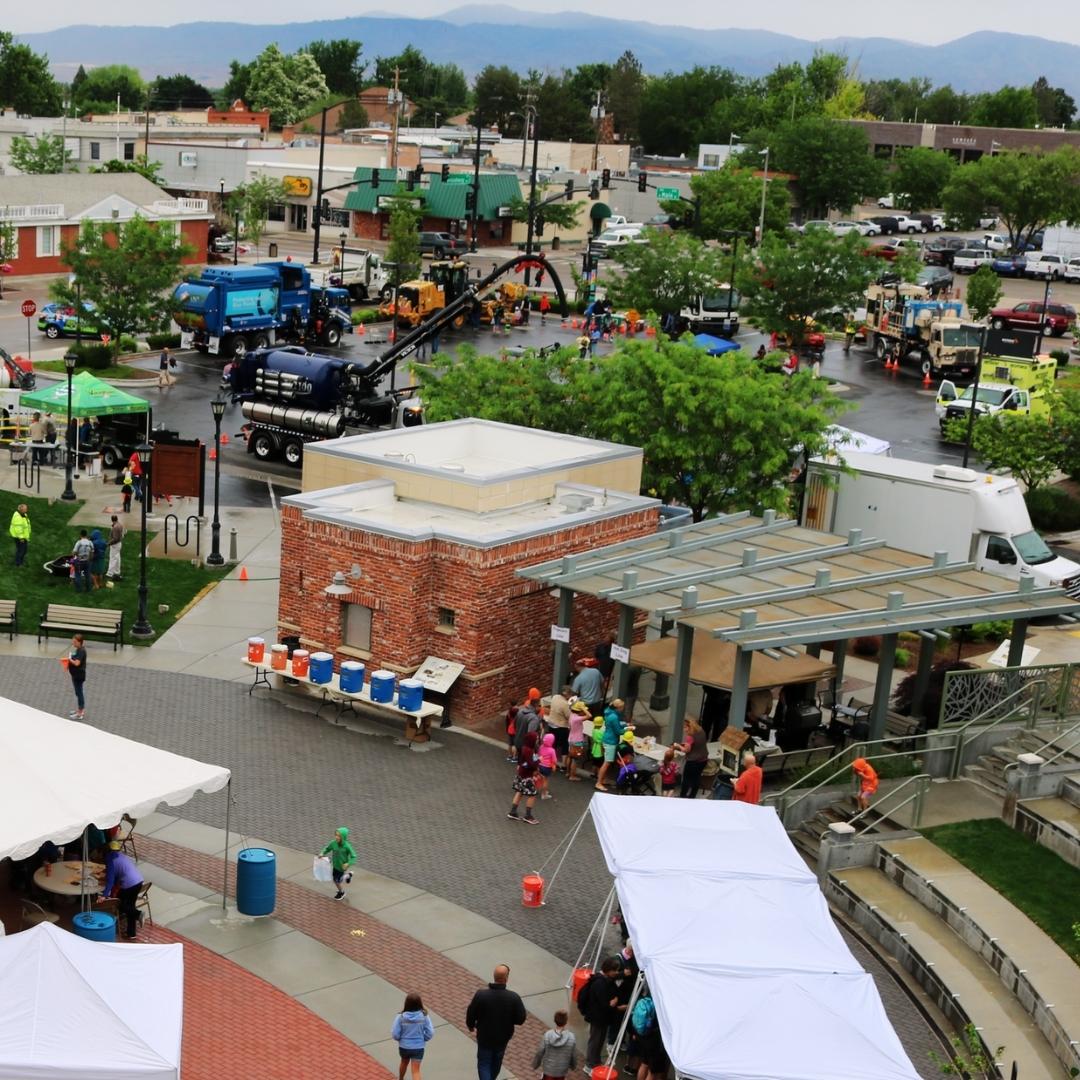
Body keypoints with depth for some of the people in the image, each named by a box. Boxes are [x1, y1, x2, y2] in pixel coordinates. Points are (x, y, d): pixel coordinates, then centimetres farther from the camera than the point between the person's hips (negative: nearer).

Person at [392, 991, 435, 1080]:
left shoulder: (401, 1017, -17)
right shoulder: (424, 1016, -14)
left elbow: (395, 1034, -14)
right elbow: (430, 1033, -12)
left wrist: (401, 1039, 9)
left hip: (404, 1046, 1)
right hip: (418, 1047, -1)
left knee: (404, 1062, 31)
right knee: (416, 1070, 3)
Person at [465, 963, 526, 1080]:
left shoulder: (481, 995, -26)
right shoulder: (513, 997, -25)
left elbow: (471, 1014, -13)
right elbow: (520, 1019, -16)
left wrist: (470, 1025, 9)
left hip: (484, 1037, -2)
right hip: (503, 1037, 2)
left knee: (484, 1064, 16)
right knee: (496, 1062, 28)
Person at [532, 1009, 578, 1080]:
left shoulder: (547, 1035, -22)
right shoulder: (571, 1038, -21)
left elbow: (539, 1053, -12)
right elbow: (574, 1056, -7)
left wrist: (535, 1064, 7)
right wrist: (573, 1066, 14)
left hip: (548, 1069, -1)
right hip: (562, 1070, 1)